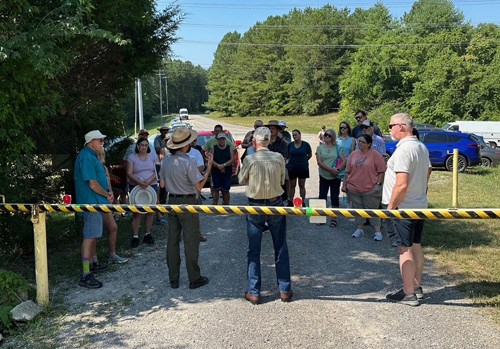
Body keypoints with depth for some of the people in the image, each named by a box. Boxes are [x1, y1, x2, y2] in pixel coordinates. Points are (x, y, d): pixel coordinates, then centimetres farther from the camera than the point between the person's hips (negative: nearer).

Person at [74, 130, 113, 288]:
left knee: (93, 235, 21)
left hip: (96, 202, 11)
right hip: (91, 202, -11)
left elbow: (101, 178, 22)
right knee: (90, 237, -11)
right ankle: (86, 276, -9)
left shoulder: (93, 156, 16)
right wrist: (107, 194, -8)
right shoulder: (86, 157, -17)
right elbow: (92, 183, -22)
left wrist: (109, 192, 6)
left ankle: (92, 263, 35)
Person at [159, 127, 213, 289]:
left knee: (172, 240, 11)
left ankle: (173, 279, 18)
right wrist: (209, 167, -9)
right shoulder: (188, 162, -18)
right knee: (191, 241, 2)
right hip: (187, 203, -6)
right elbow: (199, 186, -14)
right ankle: (194, 278, 10)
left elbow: (162, 184, 10)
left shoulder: (166, 161, 3)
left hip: (172, 201, 7)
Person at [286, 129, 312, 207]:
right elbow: (287, 155, 12)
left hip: (303, 168, -1)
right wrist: (294, 160, 5)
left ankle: (303, 202, 13)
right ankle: (290, 201, 17)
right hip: (292, 168, 1)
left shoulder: (306, 144, -5)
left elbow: (310, 155, 7)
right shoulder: (290, 145, -1)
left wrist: (304, 160, 5)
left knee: (302, 185, 6)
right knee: (292, 185, 9)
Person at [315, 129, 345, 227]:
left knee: (334, 197, 5)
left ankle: (334, 219, 14)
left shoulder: (337, 148, 2)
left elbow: (344, 161, -2)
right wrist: (331, 169, -17)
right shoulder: (320, 148, 2)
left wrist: (338, 169, -19)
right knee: (322, 196, 4)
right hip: (324, 176, 0)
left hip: (335, 177, 0)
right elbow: (319, 162, -8)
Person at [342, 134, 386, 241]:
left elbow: (381, 171, -6)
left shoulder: (375, 155, -6)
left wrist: (378, 184, -11)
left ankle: (377, 231, 9)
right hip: (354, 188, 5)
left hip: (370, 189, -5)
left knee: (373, 209, 1)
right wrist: (344, 184, 10)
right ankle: (359, 229, 25)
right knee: (358, 209, 12)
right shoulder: (354, 154, 8)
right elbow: (348, 171, 12)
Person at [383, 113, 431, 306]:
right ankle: (417, 287, 26)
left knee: (405, 249, -3)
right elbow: (427, 172, 22)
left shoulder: (403, 150, -21)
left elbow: (401, 184, -26)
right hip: (420, 205, 10)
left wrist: (390, 206, -17)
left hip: (402, 207, -10)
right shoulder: (422, 147, 10)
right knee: (416, 246, 16)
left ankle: (409, 294, 4)